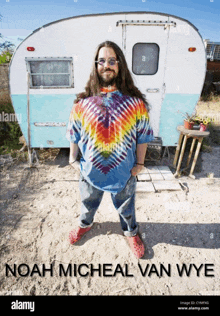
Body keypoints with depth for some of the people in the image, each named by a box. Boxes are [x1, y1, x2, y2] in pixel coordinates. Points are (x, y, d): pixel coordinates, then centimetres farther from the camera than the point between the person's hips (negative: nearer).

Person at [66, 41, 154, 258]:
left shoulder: (135, 102, -11)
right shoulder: (84, 102, -8)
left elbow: (143, 136, -4)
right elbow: (74, 134, 2)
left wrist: (139, 163, -2)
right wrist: (73, 159, 3)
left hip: (124, 172, -1)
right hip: (90, 169, 2)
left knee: (126, 207, 21)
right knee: (88, 203, 27)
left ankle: (131, 232, 51)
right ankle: (85, 224, 59)